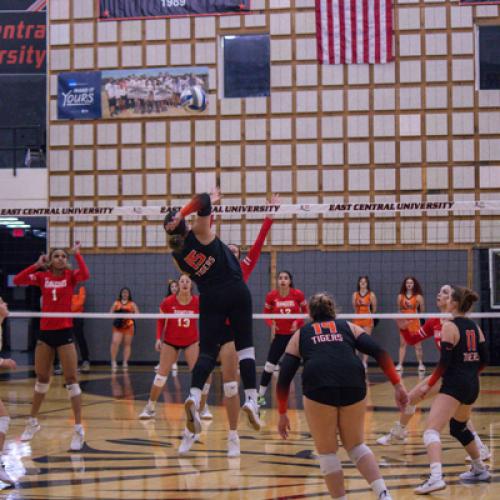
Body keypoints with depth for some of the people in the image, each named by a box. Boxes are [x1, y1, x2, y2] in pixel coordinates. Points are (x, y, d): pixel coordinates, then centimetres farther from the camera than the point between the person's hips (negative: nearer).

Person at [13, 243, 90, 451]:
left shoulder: (70, 275, -2)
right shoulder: (42, 276, 4)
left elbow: (85, 275, -24)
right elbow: (17, 280, -6)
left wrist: (77, 254, -16)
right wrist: (36, 264, -5)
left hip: (65, 332, -3)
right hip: (45, 332, 3)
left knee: (71, 380, -6)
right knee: (41, 379, 16)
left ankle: (79, 429, -3)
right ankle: (33, 422, 32)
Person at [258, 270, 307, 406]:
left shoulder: (298, 294, -12)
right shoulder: (271, 296, -8)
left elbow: (305, 311, 1)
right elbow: (266, 314, 6)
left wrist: (298, 322, -16)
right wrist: (272, 323, -13)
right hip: (280, 335, 1)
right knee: (269, 366, 1)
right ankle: (261, 396, 13)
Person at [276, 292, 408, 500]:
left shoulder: (300, 335, 26)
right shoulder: (348, 327, 27)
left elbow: (284, 379, 19)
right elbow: (379, 353, 10)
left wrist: (282, 414, 26)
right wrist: (397, 385, 7)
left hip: (318, 388, -2)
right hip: (353, 386, 2)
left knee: (327, 452, 15)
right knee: (356, 445, 20)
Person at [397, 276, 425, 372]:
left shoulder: (418, 297, -1)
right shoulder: (400, 296, 6)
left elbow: (422, 311, 4)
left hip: (414, 322, -3)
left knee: (417, 345, -1)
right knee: (402, 344, 3)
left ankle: (421, 364, 4)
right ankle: (400, 364, 3)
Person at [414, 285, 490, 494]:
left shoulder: (450, 327, -10)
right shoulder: (474, 327, 10)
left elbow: (444, 362, -16)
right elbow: (484, 359, 12)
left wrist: (429, 385, -9)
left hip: (453, 385, -8)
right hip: (472, 385, 9)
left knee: (431, 430, -16)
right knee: (459, 428, 30)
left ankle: (436, 477, -34)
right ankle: (480, 470, 39)